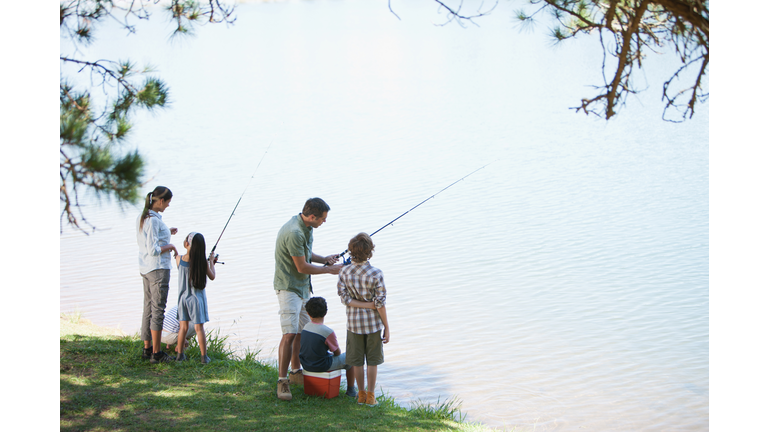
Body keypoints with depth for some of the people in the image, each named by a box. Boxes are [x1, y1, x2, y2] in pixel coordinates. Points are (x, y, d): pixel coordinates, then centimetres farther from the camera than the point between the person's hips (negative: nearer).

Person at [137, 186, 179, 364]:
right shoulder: (154, 220, -21)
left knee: (148, 308, 15)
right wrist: (170, 246, -8)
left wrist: (166, 233, 16)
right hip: (158, 269, -9)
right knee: (158, 310, -3)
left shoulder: (141, 218, 8)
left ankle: (147, 349, 22)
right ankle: (156, 353, 2)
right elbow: (153, 250, -24)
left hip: (145, 269, 10)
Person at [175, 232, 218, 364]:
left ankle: (180, 354, 18)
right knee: (199, 327, 3)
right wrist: (211, 262, 11)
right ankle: (204, 356, 8)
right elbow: (212, 277, -4)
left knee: (183, 326, 13)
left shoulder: (179, 259, -8)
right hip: (197, 298, -2)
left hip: (183, 297, 2)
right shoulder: (203, 262, -15)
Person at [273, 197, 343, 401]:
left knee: (302, 331, 15)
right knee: (290, 334, -15)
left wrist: (324, 259, 3)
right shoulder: (294, 233, -27)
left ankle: (296, 372, 28)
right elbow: (302, 267, -21)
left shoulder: (306, 227, 5)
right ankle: (282, 381, -11)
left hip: (303, 287, 10)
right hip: (289, 287, -10)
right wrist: (329, 270, -10)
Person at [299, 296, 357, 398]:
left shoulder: (306, 327, -2)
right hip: (322, 366, -7)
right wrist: (334, 352, 14)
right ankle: (350, 390, 22)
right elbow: (337, 352, -9)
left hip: (306, 365, 7)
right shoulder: (328, 332, -22)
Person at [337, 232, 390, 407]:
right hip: (373, 322, -2)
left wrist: (363, 305, -11)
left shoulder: (344, 272, -7)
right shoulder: (376, 274, -16)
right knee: (373, 360, 10)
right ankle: (370, 396, 15)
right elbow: (380, 303, -13)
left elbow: (345, 299, -11)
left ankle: (361, 394, 23)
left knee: (357, 360, 13)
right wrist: (386, 327, -5)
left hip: (354, 322, 2)